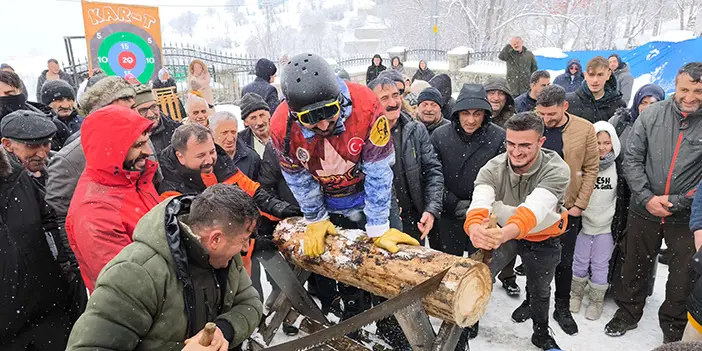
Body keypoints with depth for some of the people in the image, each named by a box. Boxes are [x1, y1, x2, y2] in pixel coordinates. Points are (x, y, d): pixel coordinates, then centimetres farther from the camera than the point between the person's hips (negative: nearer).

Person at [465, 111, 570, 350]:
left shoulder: (556, 170, -31)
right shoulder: (492, 169, -26)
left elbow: (534, 208, -48)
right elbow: (480, 200, -43)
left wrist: (507, 232, -68)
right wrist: (474, 226, -67)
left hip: (543, 238, 0)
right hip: (502, 233, 0)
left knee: (540, 290, 21)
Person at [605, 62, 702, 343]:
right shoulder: (652, 115, -5)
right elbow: (632, 158, -3)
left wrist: (675, 202, -16)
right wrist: (647, 197, -12)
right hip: (644, 209, 1)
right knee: (635, 266, 17)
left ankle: (674, 327, 33)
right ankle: (628, 312, 38)